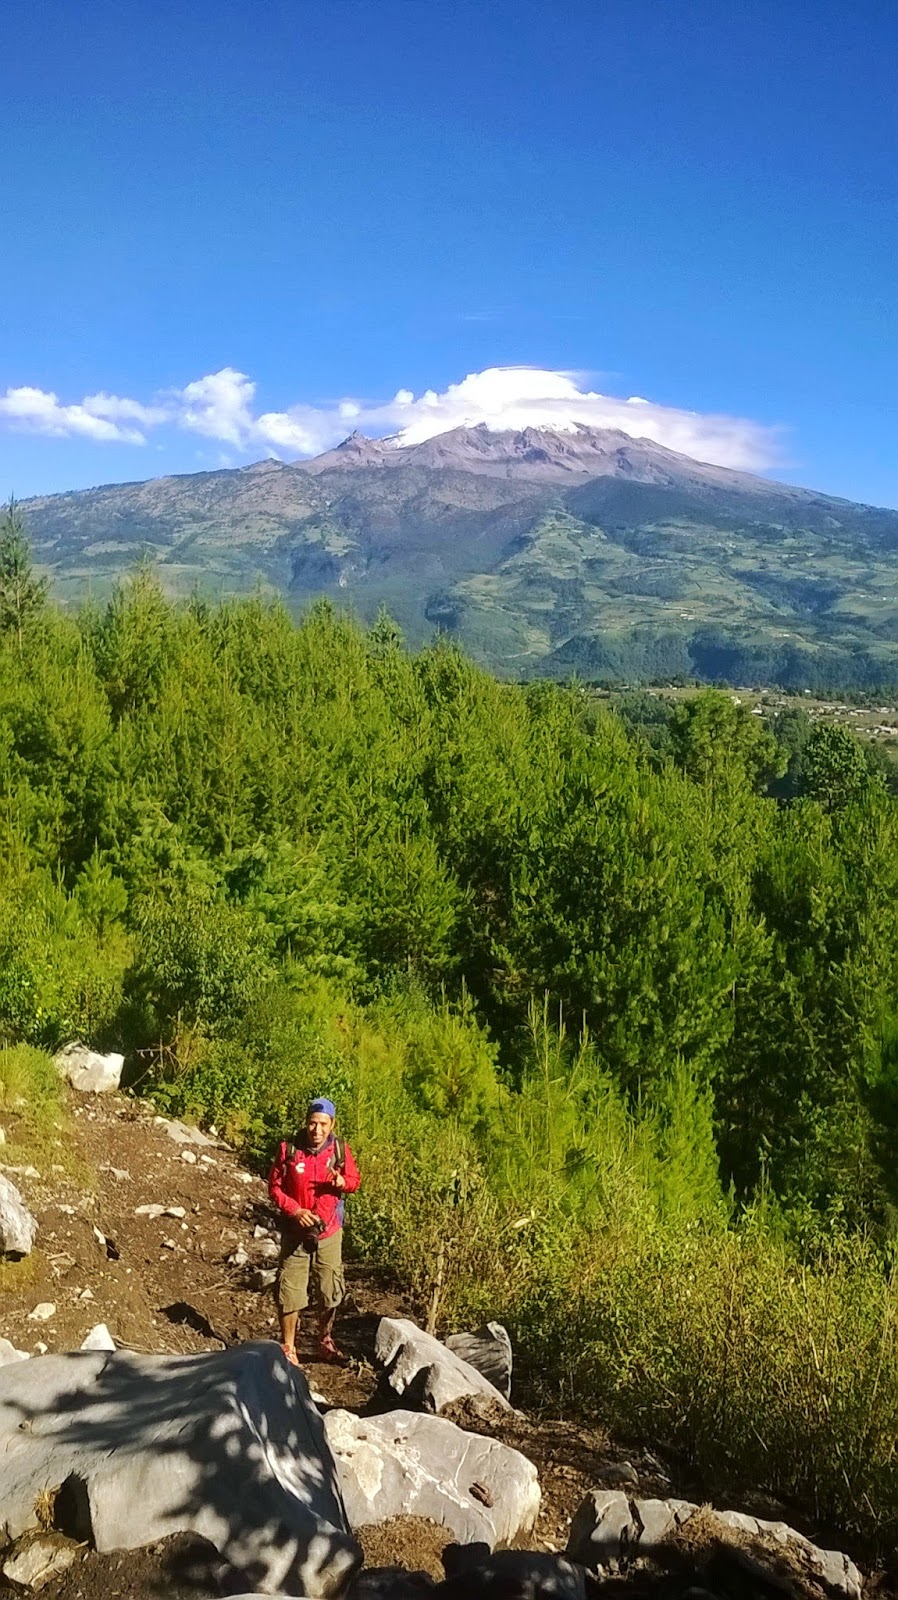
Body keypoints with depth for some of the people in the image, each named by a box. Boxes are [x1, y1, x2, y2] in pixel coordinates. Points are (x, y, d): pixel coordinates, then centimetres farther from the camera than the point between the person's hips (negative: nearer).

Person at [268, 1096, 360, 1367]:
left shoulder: (340, 1150, -6)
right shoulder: (289, 1149, -13)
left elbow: (355, 1180, 5)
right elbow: (274, 1186, -5)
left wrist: (343, 1182, -18)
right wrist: (294, 1210, -17)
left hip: (329, 1232, 2)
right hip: (295, 1232, -2)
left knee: (330, 1290, 11)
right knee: (290, 1291, 0)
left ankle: (326, 1342, 32)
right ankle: (287, 1348, 17)